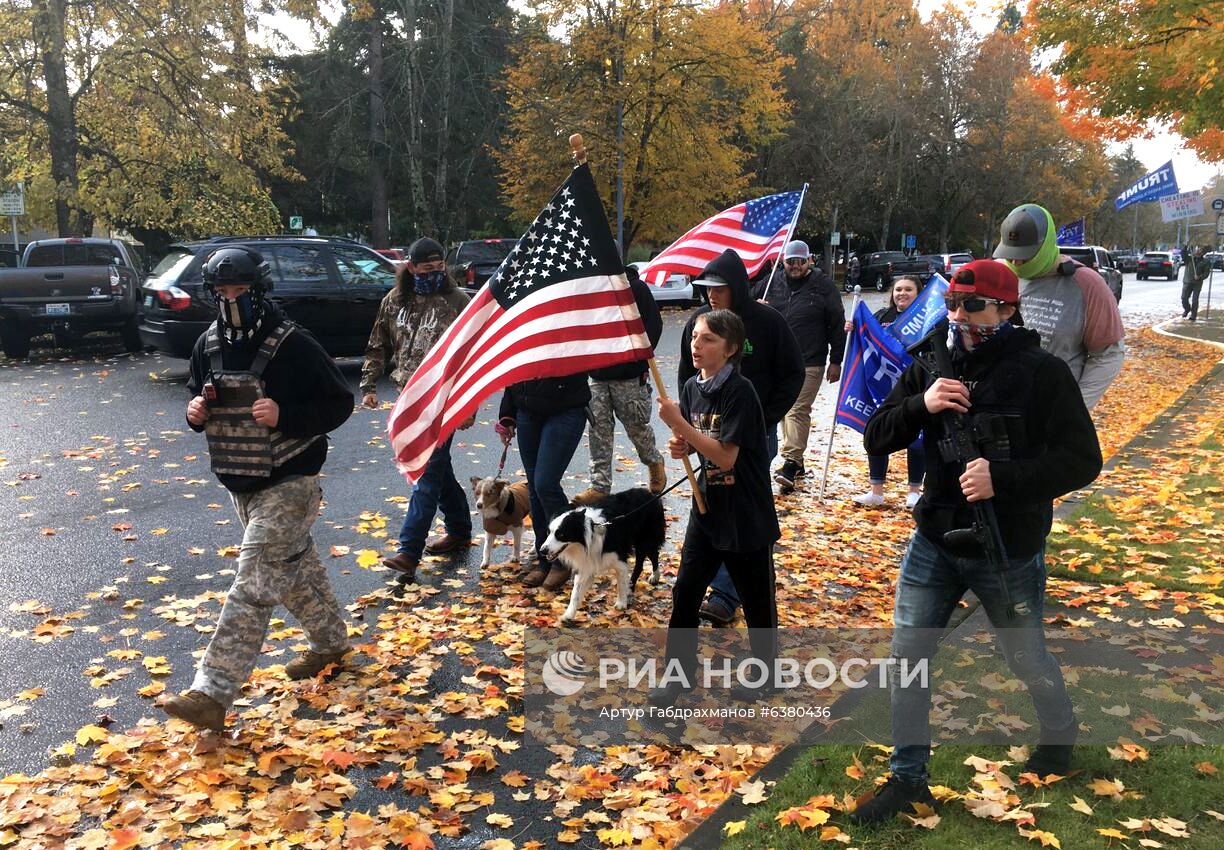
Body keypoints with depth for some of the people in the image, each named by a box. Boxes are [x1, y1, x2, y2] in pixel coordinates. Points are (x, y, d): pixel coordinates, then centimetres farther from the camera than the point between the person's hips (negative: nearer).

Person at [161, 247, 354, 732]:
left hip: (288, 483, -7)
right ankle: (331, 641, 39)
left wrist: (284, 415, -26)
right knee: (297, 566, 20)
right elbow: (198, 396, 20)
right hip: (238, 483, 7)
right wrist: (196, 412, -5)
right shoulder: (207, 345, 5)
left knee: (254, 584, -11)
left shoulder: (292, 345, -15)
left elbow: (338, 404, -12)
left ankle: (212, 694, -12)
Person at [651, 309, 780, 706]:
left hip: (746, 514, -6)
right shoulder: (692, 387, 2)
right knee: (684, 593, 6)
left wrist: (679, 423, -27)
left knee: (756, 599, 11)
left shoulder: (740, 391, -19)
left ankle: (764, 671, 33)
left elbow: (725, 455, -24)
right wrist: (681, 446, -8)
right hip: (708, 507, 6)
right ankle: (680, 673, 21)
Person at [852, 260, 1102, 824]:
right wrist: (920, 405, -20)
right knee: (907, 655, 2)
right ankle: (907, 778, 16)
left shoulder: (1042, 373, -13)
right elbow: (876, 439, -1)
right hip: (935, 543, 4)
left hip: (1009, 551, -3)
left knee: (1026, 660, 16)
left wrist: (1003, 478, -28)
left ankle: (1060, 730, 48)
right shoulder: (932, 368, 0)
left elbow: (1082, 460, -15)